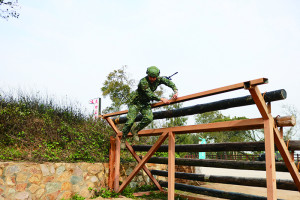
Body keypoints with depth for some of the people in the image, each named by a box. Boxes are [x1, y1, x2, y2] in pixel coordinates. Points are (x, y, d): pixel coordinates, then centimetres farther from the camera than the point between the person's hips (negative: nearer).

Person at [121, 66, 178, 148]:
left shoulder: (159, 79, -10)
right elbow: (150, 94, -31)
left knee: (149, 118, -20)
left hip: (145, 103, 5)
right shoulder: (143, 81, -28)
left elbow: (170, 83, -6)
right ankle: (123, 139, 13)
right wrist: (161, 99, -33)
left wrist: (176, 91, -22)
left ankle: (135, 131, 4)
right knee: (130, 121, -9)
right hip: (135, 102, -5)